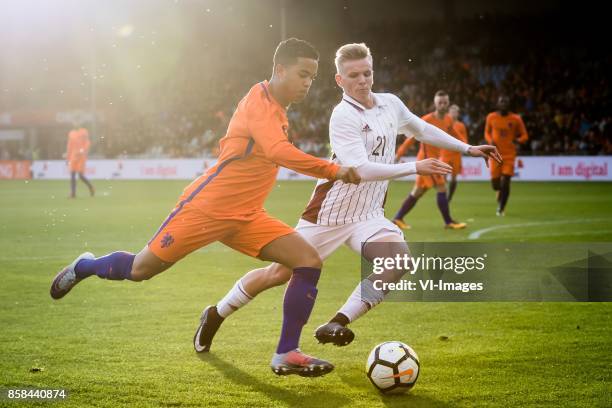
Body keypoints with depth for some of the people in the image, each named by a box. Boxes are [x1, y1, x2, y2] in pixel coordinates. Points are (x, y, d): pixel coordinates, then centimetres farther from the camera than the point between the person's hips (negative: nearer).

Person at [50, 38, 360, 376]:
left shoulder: (277, 109, 10)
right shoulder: (260, 99, -19)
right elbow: (278, 152, -36)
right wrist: (333, 170, -37)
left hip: (244, 218, 8)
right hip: (205, 208, -8)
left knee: (309, 261, -8)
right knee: (140, 270, 3)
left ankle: (287, 353, -4)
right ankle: (83, 266, 35)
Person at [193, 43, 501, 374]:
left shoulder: (391, 104, 3)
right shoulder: (343, 117, -19)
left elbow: (423, 130, 23)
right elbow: (360, 169, -30)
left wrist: (467, 149, 26)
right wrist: (415, 168, -32)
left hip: (368, 216, 6)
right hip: (330, 211, -5)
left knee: (398, 257, -24)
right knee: (281, 273, 1)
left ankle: (338, 322, -20)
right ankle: (216, 315, 24)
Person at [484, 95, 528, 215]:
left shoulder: (516, 119, -4)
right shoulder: (491, 117, 0)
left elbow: (525, 136, 4)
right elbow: (487, 133, 14)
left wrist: (517, 140, -18)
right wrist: (490, 141, -7)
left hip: (509, 154, -1)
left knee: (505, 182, -12)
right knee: (495, 184, 4)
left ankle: (501, 208, 0)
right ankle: (501, 193, 40)